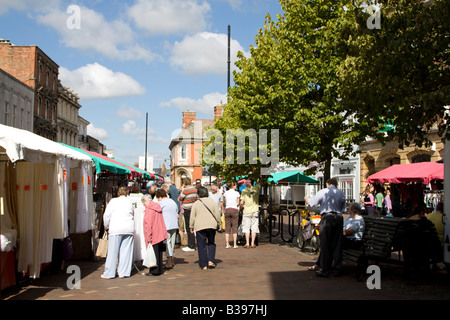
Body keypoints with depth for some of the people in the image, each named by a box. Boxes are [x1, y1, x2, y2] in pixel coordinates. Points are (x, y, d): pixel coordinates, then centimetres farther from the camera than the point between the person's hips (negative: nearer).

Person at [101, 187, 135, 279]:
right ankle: (123, 273, 6)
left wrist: (106, 226, 15)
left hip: (116, 229, -2)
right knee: (126, 251, 5)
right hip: (129, 229, 2)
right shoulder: (129, 202, 10)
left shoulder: (113, 201, 2)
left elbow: (106, 215, 0)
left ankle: (109, 273, 5)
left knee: (112, 251, 2)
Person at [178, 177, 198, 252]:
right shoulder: (194, 189, 8)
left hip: (187, 210, -8)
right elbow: (197, 198, 16)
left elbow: (179, 199, -5)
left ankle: (191, 246, -2)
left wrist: (182, 190, 2)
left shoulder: (186, 190, -15)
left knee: (189, 229, -4)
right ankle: (191, 245, 20)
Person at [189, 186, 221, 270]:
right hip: (211, 225, 2)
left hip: (200, 227, -2)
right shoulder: (212, 202, 4)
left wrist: (191, 227, 13)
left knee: (201, 245, 3)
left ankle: (203, 265, 4)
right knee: (211, 243, 16)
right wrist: (217, 222, 22)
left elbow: (192, 217, 1)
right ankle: (211, 261, 2)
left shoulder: (196, 204, -1)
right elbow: (217, 214, 6)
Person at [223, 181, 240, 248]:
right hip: (235, 210, -2)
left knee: (227, 228, 5)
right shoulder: (237, 193, -3)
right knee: (235, 228, 2)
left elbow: (225, 202, 7)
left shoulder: (226, 193, 4)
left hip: (227, 209, 3)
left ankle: (227, 244, 4)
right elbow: (238, 203, 2)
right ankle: (235, 244, 1)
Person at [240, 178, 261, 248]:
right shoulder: (256, 188, 1)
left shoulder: (244, 191, -4)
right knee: (254, 228, 6)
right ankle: (252, 244, 5)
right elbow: (259, 183, 24)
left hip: (246, 211, -2)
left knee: (246, 228, 5)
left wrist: (241, 206, 12)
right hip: (255, 211, 2)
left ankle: (247, 243, 2)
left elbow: (241, 202, -6)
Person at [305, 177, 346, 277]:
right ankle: (337, 269, 14)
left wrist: (306, 198, 24)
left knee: (325, 245, 0)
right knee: (337, 244, 9)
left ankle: (325, 270, 3)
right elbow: (343, 209, 14)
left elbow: (310, 202, 4)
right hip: (339, 218, 4)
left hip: (327, 218, -4)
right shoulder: (341, 193, 10)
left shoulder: (323, 192, -1)